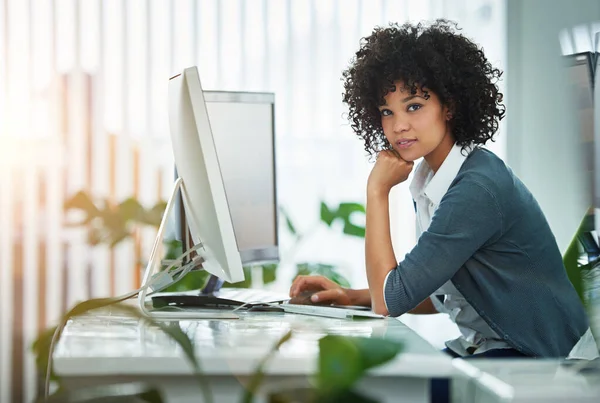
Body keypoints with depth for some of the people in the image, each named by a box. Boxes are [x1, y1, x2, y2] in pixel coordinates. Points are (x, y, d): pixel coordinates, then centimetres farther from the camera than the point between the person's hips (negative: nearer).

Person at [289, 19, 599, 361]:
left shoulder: (479, 188, -23)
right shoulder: (427, 183, 4)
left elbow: (390, 301, -21)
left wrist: (378, 191, -15)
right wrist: (354, 296, 1)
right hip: (481, 347, 8)